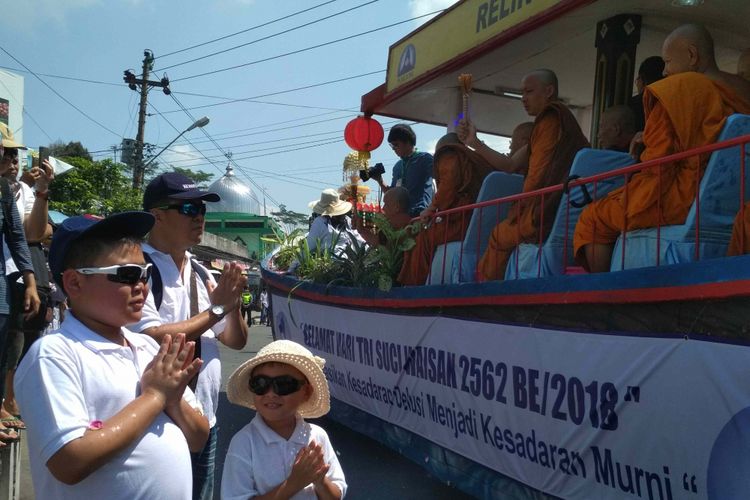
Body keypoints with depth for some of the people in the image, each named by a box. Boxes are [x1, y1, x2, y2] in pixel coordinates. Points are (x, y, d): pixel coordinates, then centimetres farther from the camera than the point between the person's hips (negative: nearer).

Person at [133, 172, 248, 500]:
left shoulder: (201, 273, 9)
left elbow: (236, 341, 10)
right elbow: (153, 341, -24)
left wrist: (233, 303, -9)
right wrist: (216, 308, -17)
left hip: (205, 423, 7)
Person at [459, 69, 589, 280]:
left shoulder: (550, 118, -9)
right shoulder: (553, 119, 22)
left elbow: (537, 177, -14)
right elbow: (511, 165, 17)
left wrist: (520, 209, -2)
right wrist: (475, 143, 12)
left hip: (546, 214, -8)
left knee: (499, 234, 5)